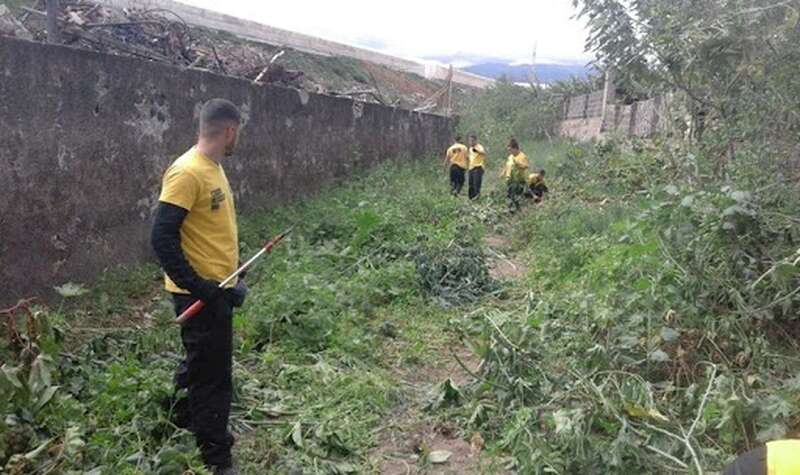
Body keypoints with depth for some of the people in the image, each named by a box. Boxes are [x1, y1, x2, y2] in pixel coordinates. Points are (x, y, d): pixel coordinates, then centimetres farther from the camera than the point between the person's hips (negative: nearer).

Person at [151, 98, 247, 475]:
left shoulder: (213, 168, 10)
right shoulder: (187, 173, -20)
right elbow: (162, 238, -23)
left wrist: (231, 278, 16)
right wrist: (197, 287, -24)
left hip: (218, 290, 9)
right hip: (201, 296, -9)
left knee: (202, 368, 23)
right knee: (212, 377, 3)